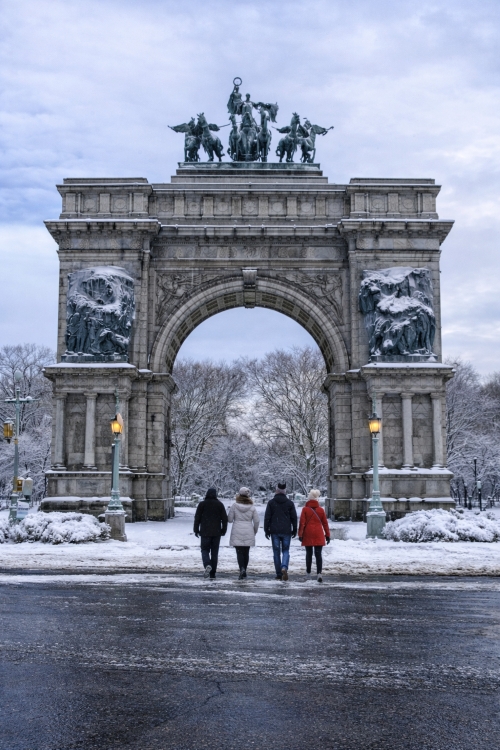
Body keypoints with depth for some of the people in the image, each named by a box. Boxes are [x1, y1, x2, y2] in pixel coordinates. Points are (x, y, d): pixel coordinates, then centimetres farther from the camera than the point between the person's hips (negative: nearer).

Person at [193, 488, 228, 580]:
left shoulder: (202, 504, -2)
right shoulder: (220, 504, 3)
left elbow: (197, 518, -2)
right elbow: (225, 519, 3)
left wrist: (196, 530, 5)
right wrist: (223, 530, 12)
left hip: (205, 532, -2)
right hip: (216, 533, 2)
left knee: (205, 550, 6)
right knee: (214, 552, 8)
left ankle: (207, 565, -23)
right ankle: (213, 573, 7)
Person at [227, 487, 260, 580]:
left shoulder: (234, 506, -5)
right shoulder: (252, 507, 0)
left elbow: (229, 519, -2)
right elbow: (256, 521, 1)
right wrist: (255, 531, 17)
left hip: (237, 533, -2)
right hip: (248, 533, 2)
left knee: (239, 552, -1)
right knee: (246, 552, 13)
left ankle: (242, 569, -20)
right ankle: (244, 571, 19)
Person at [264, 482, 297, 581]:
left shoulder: (271, 503, 0)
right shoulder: (290, 503, 3)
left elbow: (267, 517, -1)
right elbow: (294, 517, 5)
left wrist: (266, 530, 6)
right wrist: (294, 530, 14)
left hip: (274, 531, 0)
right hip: (286, 531, 0)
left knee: (276, 552, 6)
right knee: (286, 551, 8)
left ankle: (279, 575, 6)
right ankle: (284, 567, -20)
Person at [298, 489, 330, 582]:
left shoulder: (305, 509, -2)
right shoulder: (321, 510, 4)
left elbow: (302, 523, -6)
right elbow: (325, 523, 7)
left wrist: (300, 534, -3)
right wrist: (327, 535, 13)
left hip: (308, 535, -1)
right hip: (318, 536, 1)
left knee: (309, 553, 15)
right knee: (318, 554, -4)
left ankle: (308, 569, 24)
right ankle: (319, 572, -17)